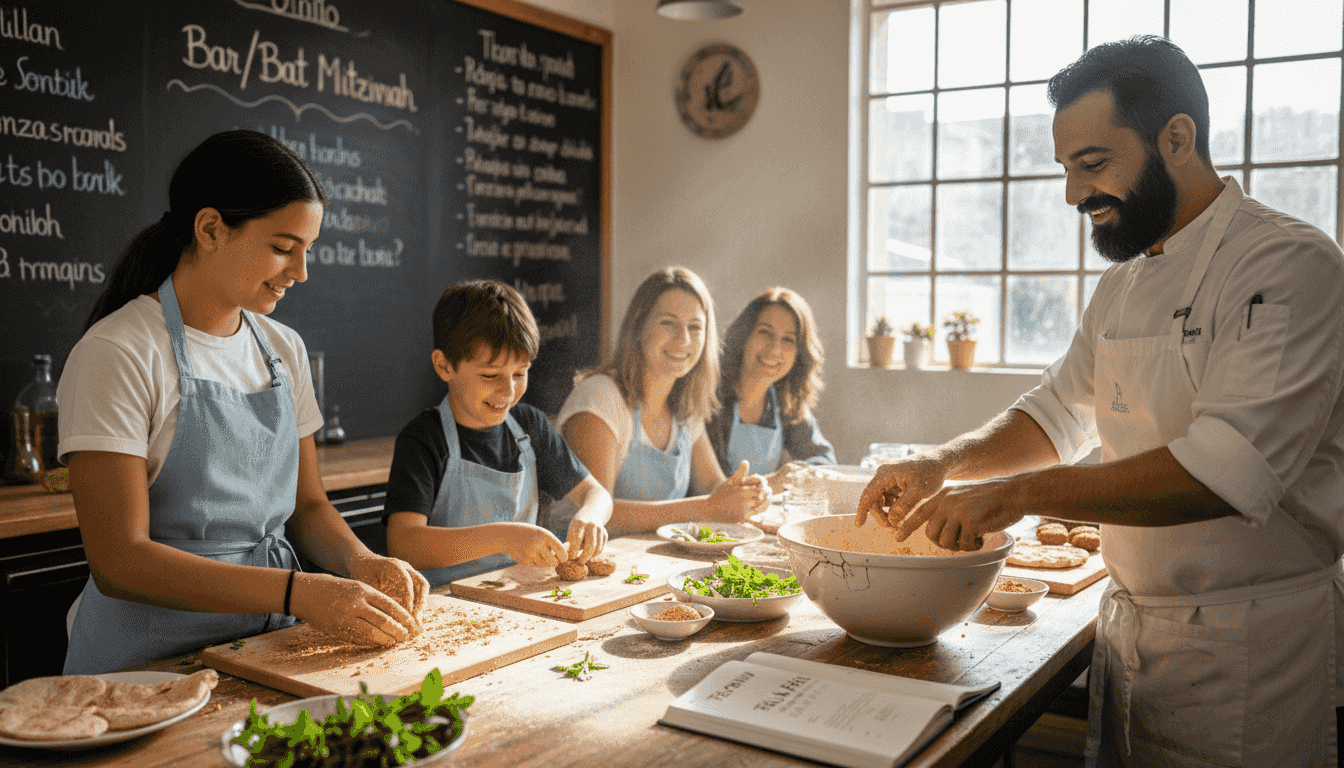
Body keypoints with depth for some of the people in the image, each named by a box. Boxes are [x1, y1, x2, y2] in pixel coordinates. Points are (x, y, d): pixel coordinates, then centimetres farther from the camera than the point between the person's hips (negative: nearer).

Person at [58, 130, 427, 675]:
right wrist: (297, 591, -26)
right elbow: (120, 562, -18)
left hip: (269, 647, 5)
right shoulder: (117, 354, -12)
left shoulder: (284, 350, 8)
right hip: (152, 664, -5)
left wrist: (361, 562, -8)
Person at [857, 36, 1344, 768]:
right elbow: (1061, 412, 16)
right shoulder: (1124, 283, 9)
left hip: (1248, 648, -7)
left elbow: (1229, 467, -27)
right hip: (1126, 625, 7)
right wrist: (943, 463, -2)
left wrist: (1017, 494, -27)